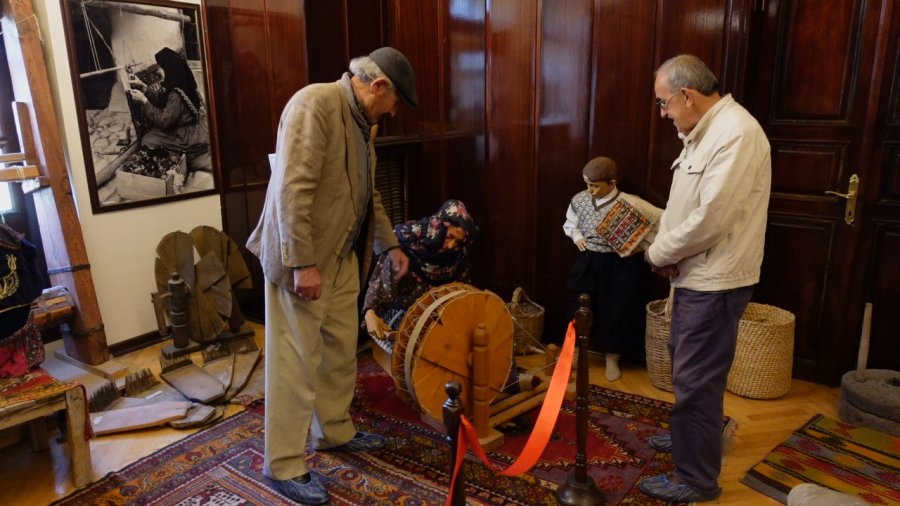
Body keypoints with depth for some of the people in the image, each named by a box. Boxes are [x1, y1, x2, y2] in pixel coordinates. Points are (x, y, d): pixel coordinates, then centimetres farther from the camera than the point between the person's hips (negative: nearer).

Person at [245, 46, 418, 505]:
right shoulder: (315, 103, -18)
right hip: (303, 259, -9)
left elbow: (368, 193, 21)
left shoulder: (362, 120, 12)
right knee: (297, 362, 0)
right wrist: (303, 264, -26)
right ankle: (284, 465, 15)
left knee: (340, 352, 17)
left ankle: (335, 432, 36)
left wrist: (389, 245, 21)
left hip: (343, 257, 9)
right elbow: (292, 189, -25)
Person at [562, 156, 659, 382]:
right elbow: (569, 223, 16)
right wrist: (576, 235, -4)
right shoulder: (579, 199, -1)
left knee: (617, 310, 4)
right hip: (588, 262, 4)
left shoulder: (629, 203, -15)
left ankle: (612, 358, 22)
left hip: (620, 265, -4)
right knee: (578, 306, 9)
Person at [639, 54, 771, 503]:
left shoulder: (736, 133, -21)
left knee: (695, 379, -1)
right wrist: (666, 250, -2)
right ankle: (688, 435, 45)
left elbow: (710, 219, -27)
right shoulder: (702, 131, 11)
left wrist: (658, 252, -12)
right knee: (685, 364, 24)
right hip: (695, 274, 10)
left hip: (715, 281, -10)